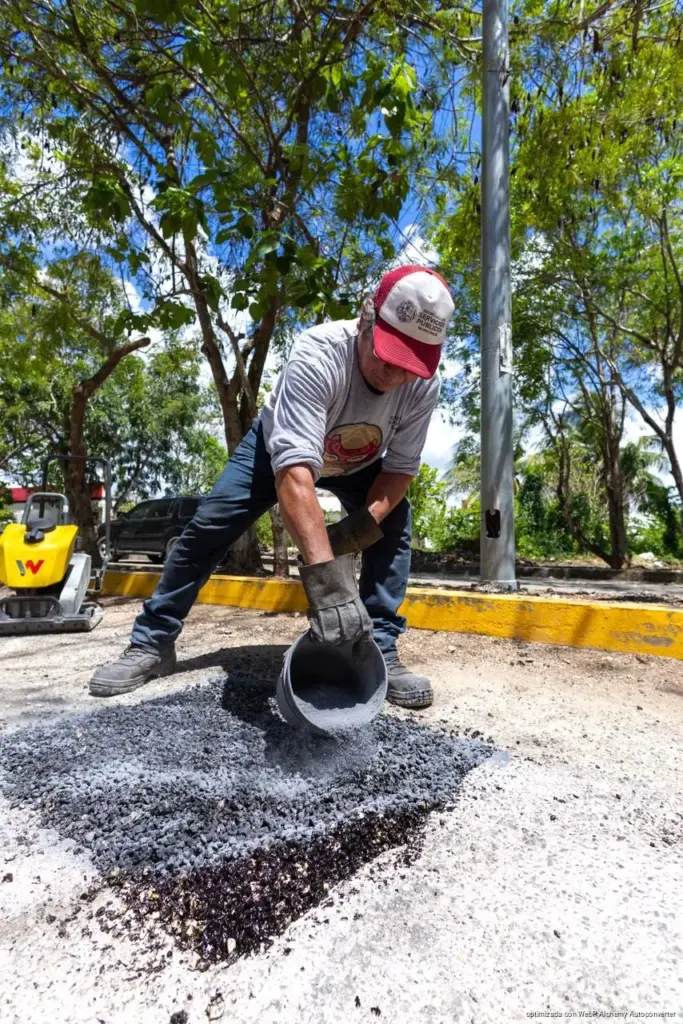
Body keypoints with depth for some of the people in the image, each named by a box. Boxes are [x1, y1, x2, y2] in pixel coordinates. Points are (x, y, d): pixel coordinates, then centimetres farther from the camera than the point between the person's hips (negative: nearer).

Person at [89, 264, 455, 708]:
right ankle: (151, 644, 6)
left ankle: (382, 650, -8)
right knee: (209, 527, -10)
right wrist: (324, 574, -64)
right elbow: (294, 471, -53)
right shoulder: (317, 354, -42)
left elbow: (401, 468, -19)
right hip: (281, 446, -3)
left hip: (359, 462, 3)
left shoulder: (425, 383, -27)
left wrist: (362, 527, -37)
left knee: (394, 526, -19)